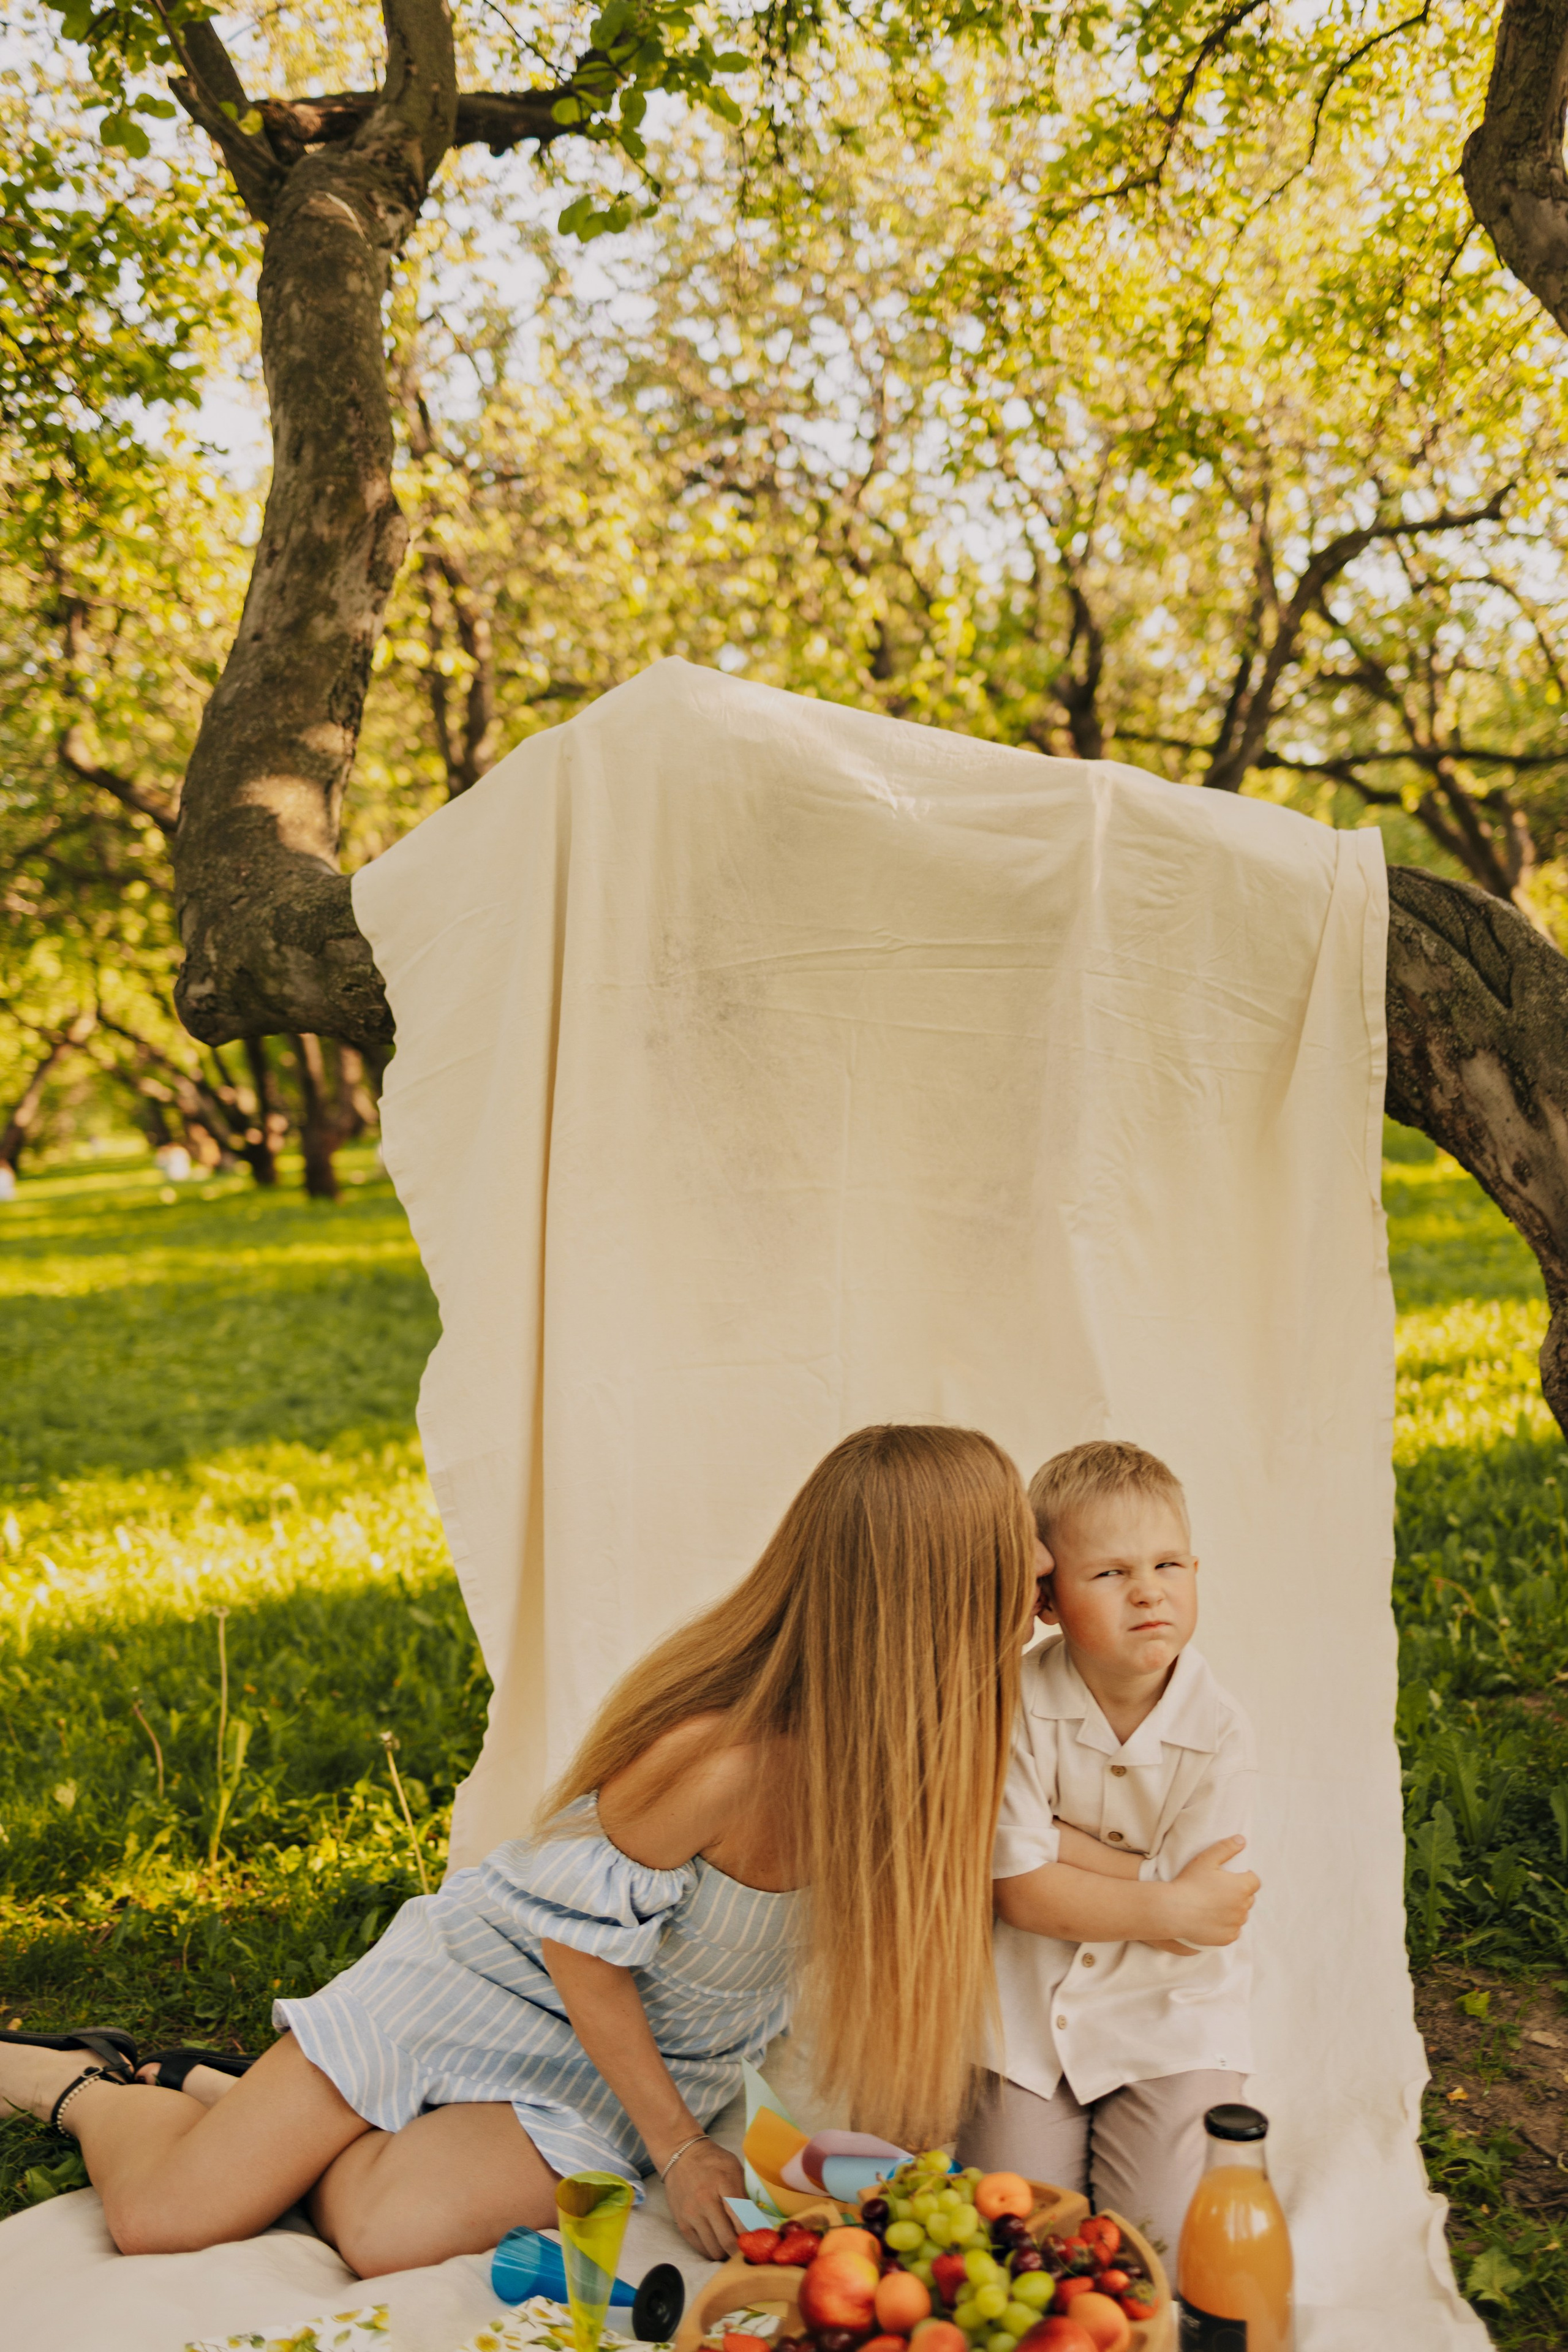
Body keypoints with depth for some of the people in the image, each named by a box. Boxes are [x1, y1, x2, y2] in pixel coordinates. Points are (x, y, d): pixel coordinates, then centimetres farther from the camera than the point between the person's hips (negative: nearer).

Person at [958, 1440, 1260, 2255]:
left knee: (1167, 2233, -5)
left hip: (1167, 2015, 0)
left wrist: (1054, 1836, -20)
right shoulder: (1017, 1705, -17)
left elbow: (1186, 1915, -18)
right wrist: (1172, 1908, -22)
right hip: (1030, 2008, 0)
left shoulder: (1219, 1733, -16)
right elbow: (1020, 1892, -18)